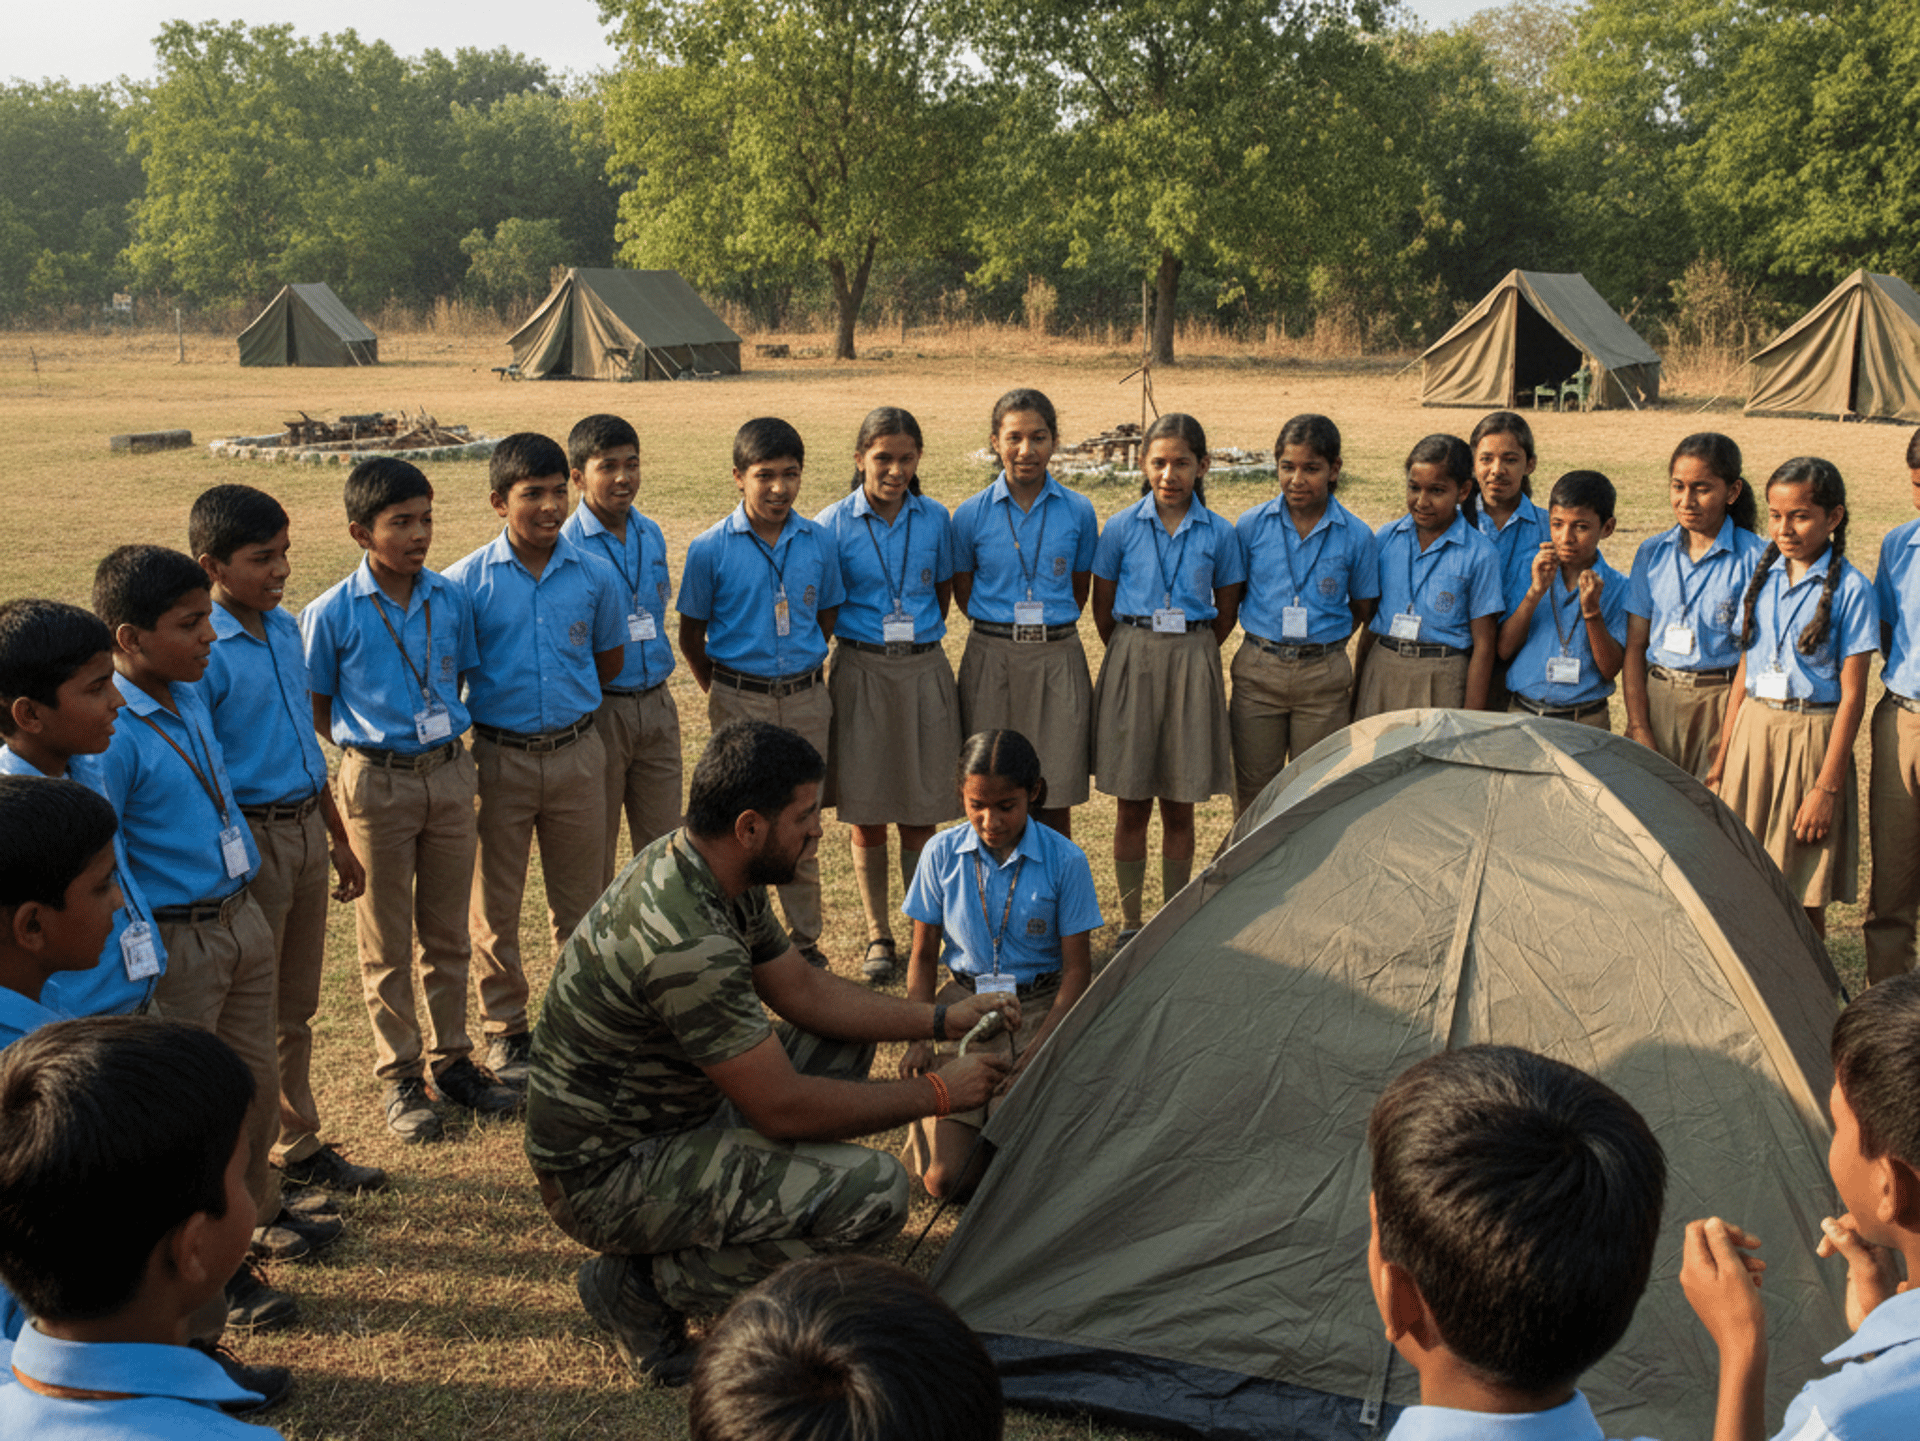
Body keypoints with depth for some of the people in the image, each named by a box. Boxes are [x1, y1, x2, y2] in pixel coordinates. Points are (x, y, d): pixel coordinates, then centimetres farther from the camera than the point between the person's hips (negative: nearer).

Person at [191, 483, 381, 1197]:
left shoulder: (285, 629, 7)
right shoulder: (203, 651, -18)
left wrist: (337, 837, 19)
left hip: (305, 828, 8)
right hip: (248, 838, -7)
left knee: (296, 1007, 19)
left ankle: (300, 1146, 32)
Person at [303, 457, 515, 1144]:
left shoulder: (450, 598, 0)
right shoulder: (332, 614, -9)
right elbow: (317, 711, -1)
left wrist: (442, 735, 3)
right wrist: (373, 744, -6)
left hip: (449, 773, 3)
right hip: (378, 783, -3)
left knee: (447, 933, 14)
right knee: (386, 944, 7)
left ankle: (451, 1060, 28)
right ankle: (399, 1078, 20)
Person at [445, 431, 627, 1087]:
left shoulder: (595, 575, -2)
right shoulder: (466, 582, -9)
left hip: (576, 754, 2)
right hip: (497, 757, -2)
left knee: (579, 899, 12)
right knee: (495, 907, 8)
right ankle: (506, 1031, 24)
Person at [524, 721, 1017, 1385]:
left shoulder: (688, 863, -1)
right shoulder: (686, 942, -32)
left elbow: (803, 989, 11)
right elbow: (783, 1108, -25)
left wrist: (939, 1019, 5)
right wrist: (936, 1094, -14)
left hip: (669, 1113, 10)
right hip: (605, 1183, -10)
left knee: (843, 1042, 13)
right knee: (874, 1192, -21)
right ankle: (648, 1285, -5)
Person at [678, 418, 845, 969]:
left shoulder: (818, 543, 0)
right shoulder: (711, 549, -7)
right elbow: (691, 636, 3)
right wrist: (722, 691, 8)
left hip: (806, 699, 2)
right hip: (740, 705, -2)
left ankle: (805, 939, 24)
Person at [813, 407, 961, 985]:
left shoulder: (935, 519, 2)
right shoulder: (834, 523, -4)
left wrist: (920, 638, 11)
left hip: (924, 671, 1)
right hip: (861, 671, -1)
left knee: (920, 815, 6)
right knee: (866, 814, 5)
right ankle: (878, 936, 16)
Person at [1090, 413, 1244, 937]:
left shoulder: (1219, 534, 0)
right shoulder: (1122, 528, -2)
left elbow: (1225, 614, 10)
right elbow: (1103, 609, 7)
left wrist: (1186, 656, 11)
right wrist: (1137, 657, 11)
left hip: (1192, 663, 0)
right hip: (1132, 661, 0)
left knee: (1179, 808, 7)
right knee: (1132, 806, 5)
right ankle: (1129, 922, 15)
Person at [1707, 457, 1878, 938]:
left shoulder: (1849, 590, -8)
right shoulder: (1763, 577, 8)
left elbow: (1852, 695, -9)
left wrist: (1828, 786, -13)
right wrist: (1723, 757, 11)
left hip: (1811, 734, -5)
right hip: (1753, 730, 5)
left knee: (1803, 896, 1)